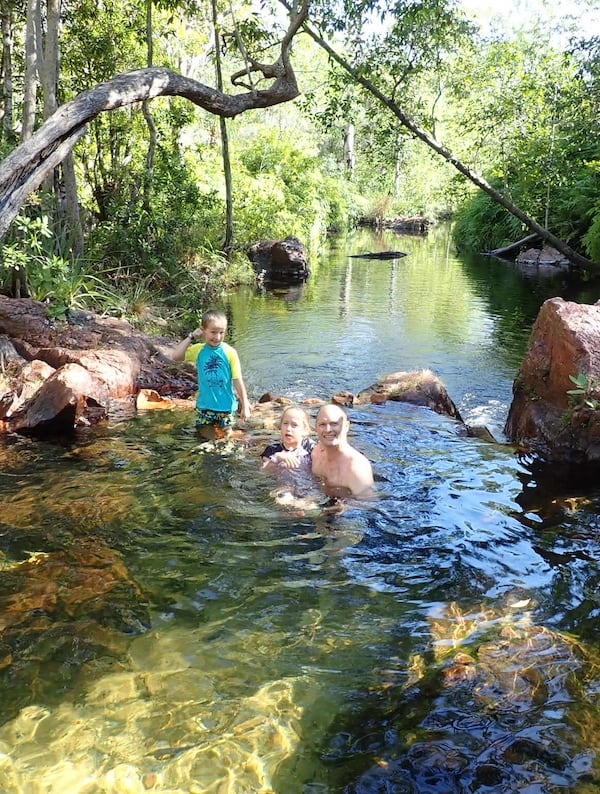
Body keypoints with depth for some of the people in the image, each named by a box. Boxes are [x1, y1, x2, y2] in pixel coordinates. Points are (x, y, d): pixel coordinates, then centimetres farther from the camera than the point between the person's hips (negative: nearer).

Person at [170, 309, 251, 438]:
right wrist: (191, 337, -11)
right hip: (205, 405, 2)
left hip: (226, 405, -1)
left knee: (225, 436, 13)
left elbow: (238, 380, -9)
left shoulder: (230, 352, -11)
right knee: (208, 437, 13)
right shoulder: (198, 350, -4)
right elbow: (175, 356, -14)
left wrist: (245, 405, -8)